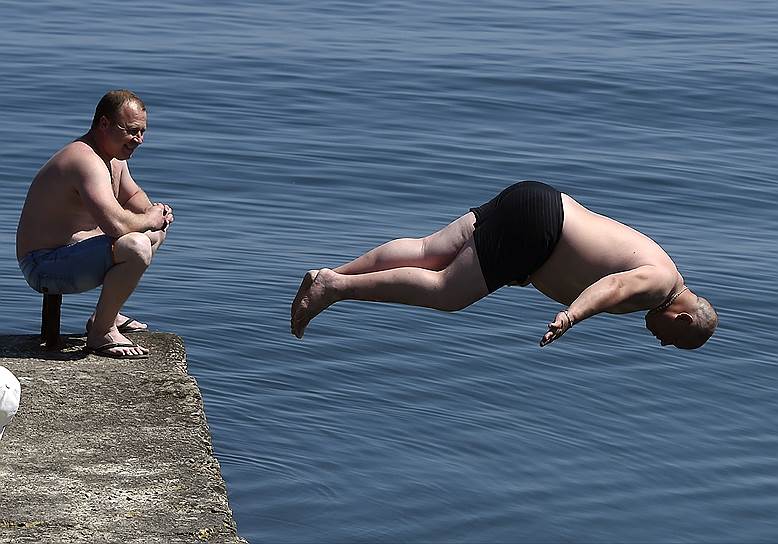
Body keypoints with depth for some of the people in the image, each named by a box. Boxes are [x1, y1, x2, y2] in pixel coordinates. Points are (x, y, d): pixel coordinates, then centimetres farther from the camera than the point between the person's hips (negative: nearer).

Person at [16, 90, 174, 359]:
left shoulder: (114, 156, 9)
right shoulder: (88, 162, -25)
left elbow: (133, 195, 26)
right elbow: (117, 224, -37)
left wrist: (156, 212, 3)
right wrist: (149, 218, -16)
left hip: (70, 246, 11)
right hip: (45, 265, -11)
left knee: (157, 232, 23)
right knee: (136, 247, -34)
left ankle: (106, 314, 23)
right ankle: (101, 333, -14)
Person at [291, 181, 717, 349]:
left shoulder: (655, 263, 20)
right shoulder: (662, 282, -8)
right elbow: (615, 285, -28)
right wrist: (573, 315, -42)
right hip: (537, 222, -9)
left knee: (427, 251, 4)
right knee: (444, 293, -9)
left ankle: (329, 274, -1)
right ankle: (337, 286, -13)